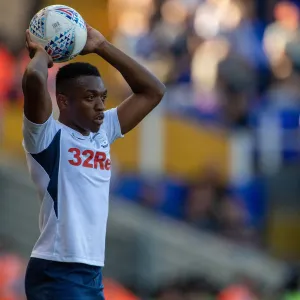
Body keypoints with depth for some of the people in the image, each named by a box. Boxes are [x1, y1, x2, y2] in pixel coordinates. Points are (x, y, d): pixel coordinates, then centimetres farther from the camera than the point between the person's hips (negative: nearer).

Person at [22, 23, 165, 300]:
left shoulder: (103, 132, 15)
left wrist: (102, 47, 14)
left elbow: (153, 91, 18)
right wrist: (41, 54, -2)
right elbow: (34, 80, -25)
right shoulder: (47, 136, -6)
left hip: (93, 275, 8)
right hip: (56, 275, -8)